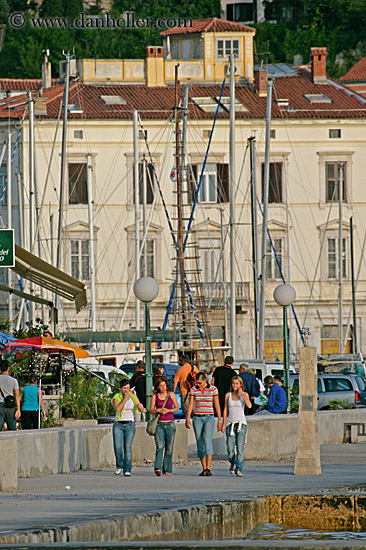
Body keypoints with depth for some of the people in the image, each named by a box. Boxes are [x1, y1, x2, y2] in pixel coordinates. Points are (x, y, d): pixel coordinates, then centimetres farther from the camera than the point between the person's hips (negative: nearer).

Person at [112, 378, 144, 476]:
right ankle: (119, 466, 7)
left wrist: (140, 406, -19)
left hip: (130, 425, 1)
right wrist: (125, 399, -15)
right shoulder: (116, 397, 2)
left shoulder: (133, 396, 6)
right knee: (117, 446, -15)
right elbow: (117, 409, -15)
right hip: (118, 424, -1)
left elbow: (141, 410, 4)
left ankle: (127, 470, -6)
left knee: (128, 448, -8)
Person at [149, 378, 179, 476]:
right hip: (159, 424, -1)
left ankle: (167, 470, 9)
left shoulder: (171, 395, 4)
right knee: (159, 446, -16)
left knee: (169, 448, 2)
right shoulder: (155, 396, 5)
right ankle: (157, 468, -25)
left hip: (170, 423, 1)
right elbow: (151, 410, 8)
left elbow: (177, 408, 7)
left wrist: (168, 410, -10)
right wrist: (158, 410, -12)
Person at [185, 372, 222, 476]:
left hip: (209, 417, -3)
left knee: (207, 441, -20)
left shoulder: (213, 389, -2)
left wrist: (219, 421, 3)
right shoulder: (193, 390, 4)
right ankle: (204, 469, 11)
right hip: (197, 418, 3)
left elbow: (217, 405, 3)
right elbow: (190, 405, 3)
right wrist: (187, 419, -9)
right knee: (200, 443, 2)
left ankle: (208, 468, -25)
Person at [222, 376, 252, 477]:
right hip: (230, 423, 1)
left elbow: (249, 405, -13)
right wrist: (223, 424, 6)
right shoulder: (228, 395, 8)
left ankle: (239, 469, -5)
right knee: (230, 449, -7)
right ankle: (233, 463, 22)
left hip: (241, 423, -1)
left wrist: (241, 394, -12)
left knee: (240, 448, -9)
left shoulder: (244, 394, 5)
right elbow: (225, 410, 11)